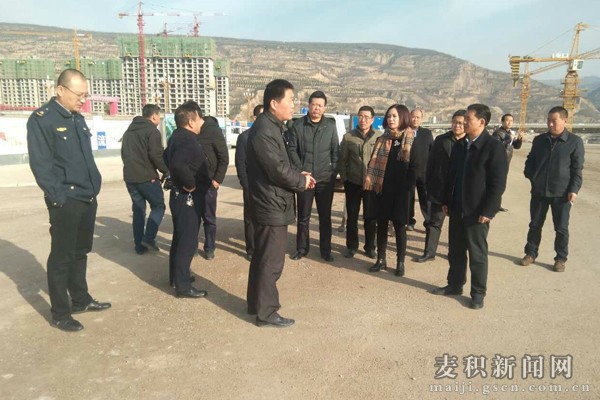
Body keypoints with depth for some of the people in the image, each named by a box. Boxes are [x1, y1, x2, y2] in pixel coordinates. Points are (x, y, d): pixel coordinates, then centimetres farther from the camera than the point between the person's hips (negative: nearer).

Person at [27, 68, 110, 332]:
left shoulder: (78, 119, 13)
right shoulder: (41, 119, -10)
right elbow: (40, 164, -15)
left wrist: (94, 188, 11)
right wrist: (60, 198, -18)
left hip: (88, 199, 7)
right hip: (65, 202, -7)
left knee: (80, 252, 17)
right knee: (62, 257, 2)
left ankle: (80, 300, 32)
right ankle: (60, 313, 15)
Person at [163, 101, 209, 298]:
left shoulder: (178, 136, 10)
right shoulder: (188, 140, -22)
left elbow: (167, 157, 25)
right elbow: (179, 164, -40)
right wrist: (190, 183, -25)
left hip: (180, 194, 10)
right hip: (187, 197, -10)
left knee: (180, 238, 20)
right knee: (188, 241, -2)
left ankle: (176, 276, 33)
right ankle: (182, 285, 6)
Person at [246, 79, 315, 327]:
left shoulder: (270, 127, 13)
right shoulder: (264, 130, -20)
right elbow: (279, 170, -24)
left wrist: (298, 176, 2)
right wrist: (302, 181, -7)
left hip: (269, 204, 11)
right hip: (271, 206, -11)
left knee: (262, 257, 19)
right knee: (271, 261, 0)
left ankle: (257, 303, 33)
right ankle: (266, 312, 13)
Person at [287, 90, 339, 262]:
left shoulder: (331, 125, 5)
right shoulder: (297, 125, 0)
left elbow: (335, 150, 6)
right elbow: (291, 149, -2)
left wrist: (333, 170, -2)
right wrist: (300, 170, -9)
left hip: (326, 178, 1)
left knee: (325, 216, 9)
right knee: (303, 216, 9)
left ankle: (325, 249, 21)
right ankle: (301, 248, 23)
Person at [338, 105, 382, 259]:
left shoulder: (380, 137, -3)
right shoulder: (348, 137, -1)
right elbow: (342, 159, 3)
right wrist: (344, 178, 0)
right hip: (353, 183, 1)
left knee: (371, 217, 9)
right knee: (352, 217, 10)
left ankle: (370, 247, 25)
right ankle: (351, 246, 25)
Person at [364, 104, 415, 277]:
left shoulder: (413, 140, -2)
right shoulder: (382, 139, 8)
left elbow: (415, 165, -5)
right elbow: (374, 161, 5)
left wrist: (409, 185, -12)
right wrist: (370, 180, -7)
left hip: (401, 189, -3)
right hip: (382, 187, 3)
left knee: (399, 226, 4)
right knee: (381, 223, 9)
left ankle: (400, 262, 16)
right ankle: (381, 259, 21)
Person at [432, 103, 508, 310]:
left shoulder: (494, 147, -12)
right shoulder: (459, 145, 8)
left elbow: (498, 183, -14)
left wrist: (488, 211, -17)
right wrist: (447, 201, 10)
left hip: (477, 211, -6)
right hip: (457, 208, 6)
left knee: (477, 253, 6)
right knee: (455, 250, 15)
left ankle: (478, 293, 19)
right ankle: (454, 285, 30)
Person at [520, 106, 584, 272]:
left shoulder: (575, 141, -4)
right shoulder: (539, 140, 6)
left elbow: (577, 168, -5)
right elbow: (530, 160, 14)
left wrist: (574, 190, -11)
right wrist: (531, 177, -2)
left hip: (562, 193, -3)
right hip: (539, 191, 3)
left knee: (561, 228, 6)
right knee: (535, 225, 11)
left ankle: (561, 258, 19)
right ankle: (531, 253, 24)